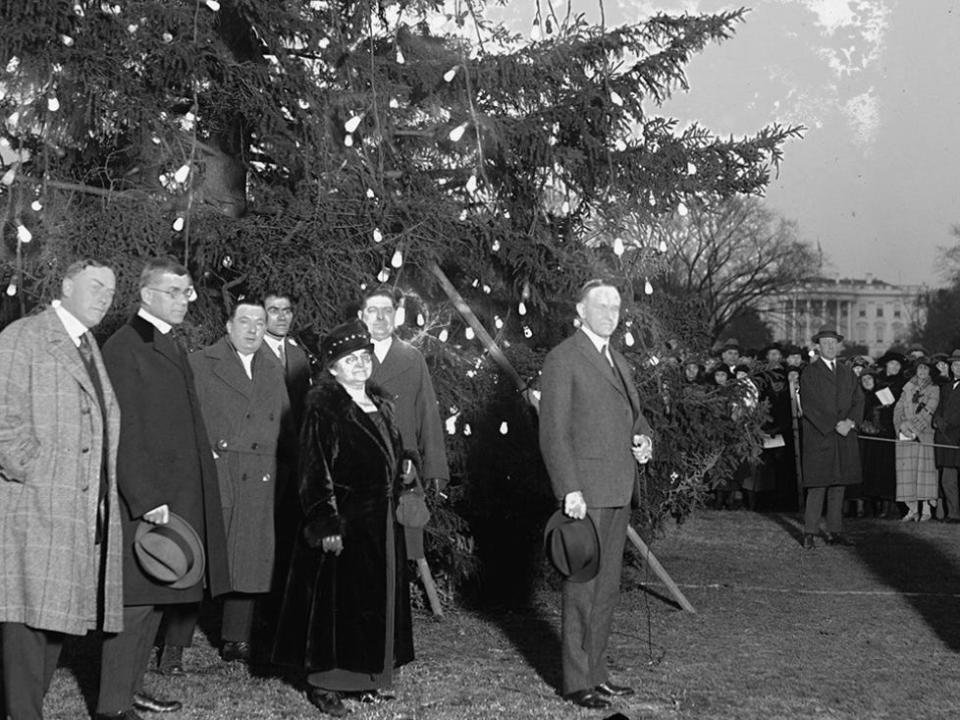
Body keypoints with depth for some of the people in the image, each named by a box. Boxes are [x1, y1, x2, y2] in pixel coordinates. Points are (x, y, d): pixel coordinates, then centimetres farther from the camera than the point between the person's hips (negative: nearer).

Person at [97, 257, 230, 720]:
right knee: (135, 601, -5)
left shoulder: (170, 345, 16)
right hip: (144, 499, -9)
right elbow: (124, 433, -16)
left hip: (177, 496, 9)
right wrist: (148, 500, -19)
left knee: (157, 597, 14)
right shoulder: (123, 348, -11)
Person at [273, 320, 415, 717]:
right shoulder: (322, 406, -10)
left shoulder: (381, 404, 13)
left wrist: (406, 467, 1)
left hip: (382, 522, 8)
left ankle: (370, 677, 23)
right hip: (344, 519, -7)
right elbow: (315, 469, -14)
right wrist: (327, 523, -20)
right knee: (336, 598, -2)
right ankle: (324, 683, 8)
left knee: (379, 600, 12)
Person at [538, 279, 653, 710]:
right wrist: (570, 490, -20)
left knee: (607, 589, 12)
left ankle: (596, 672, 21)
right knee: (582, 589, -4)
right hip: (585, 494, -8)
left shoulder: (618, 362, 18)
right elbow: (553, 432, -13)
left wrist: (644, 438, 7)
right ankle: (577, 682, 4)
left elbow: (634, 413, 30)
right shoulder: (563, 359, -7)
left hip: (619, 493, 8)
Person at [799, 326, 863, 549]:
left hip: (845, 438, 5)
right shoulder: (809, 373, -1)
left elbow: (858, 400, 12)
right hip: (818, 437, -5)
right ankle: (809, 533, -2)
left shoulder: (847, 373, 17)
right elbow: (809, 406, -9)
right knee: (817, 487, -7)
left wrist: (850, 422, -7)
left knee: (838, 486, 6)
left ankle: (835, 532, 12)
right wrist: (834, 426, -14)